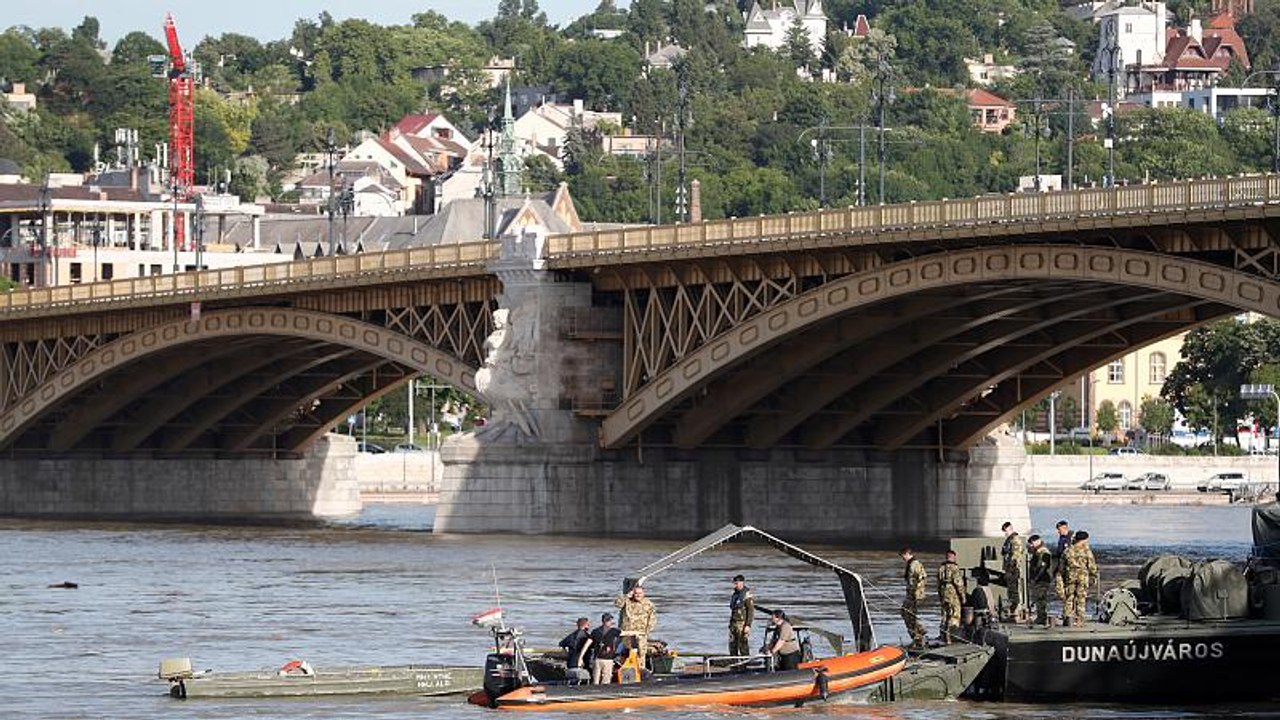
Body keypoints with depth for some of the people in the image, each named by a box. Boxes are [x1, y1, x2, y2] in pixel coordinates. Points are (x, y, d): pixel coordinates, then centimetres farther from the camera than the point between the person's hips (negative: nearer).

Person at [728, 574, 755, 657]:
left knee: (743, 646, -7)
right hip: (734, 624, 9)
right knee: (732, 645, 9)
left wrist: (748, 625, -20)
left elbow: (751, 611, -16)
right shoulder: (735, 594, 15)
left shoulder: (747, 595, -11)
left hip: (742, 624, -9)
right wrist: (731, 623, 21)